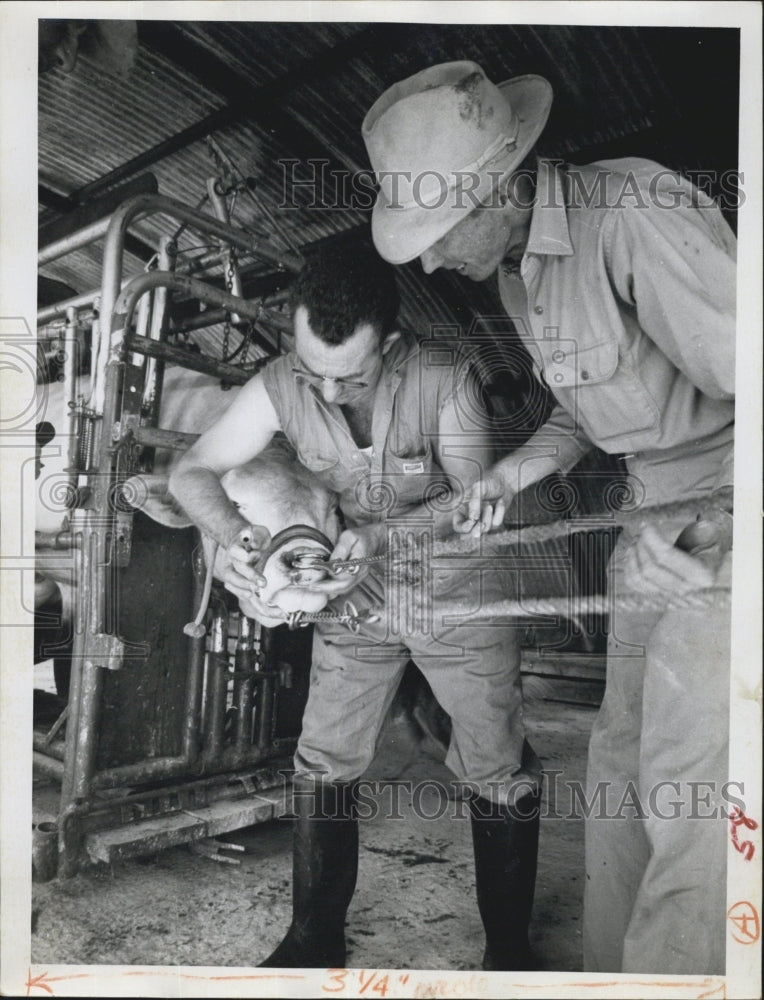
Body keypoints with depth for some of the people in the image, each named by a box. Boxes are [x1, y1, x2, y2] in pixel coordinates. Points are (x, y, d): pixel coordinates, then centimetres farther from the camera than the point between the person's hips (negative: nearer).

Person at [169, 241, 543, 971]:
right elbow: (192, 472, -11)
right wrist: (239, 539, -31)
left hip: (456, 590, -2)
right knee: (323, 761, 6)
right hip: (355, 594, 3)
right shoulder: (279, 385, -17)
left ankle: (508, 947, 26)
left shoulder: (443, 379, -26)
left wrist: (379, 534, -31)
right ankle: (316, 940, 27)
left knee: (498, 772, 3)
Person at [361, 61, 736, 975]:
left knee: (686, 791, -8)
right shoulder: (515, 276, 8)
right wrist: (525, 464, 3)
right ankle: (605, 969, 26)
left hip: (725, 506, -8)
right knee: (620, 756, 11)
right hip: (655, 507, 9)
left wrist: (711, 529, -35)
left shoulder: (634, 211, -21)